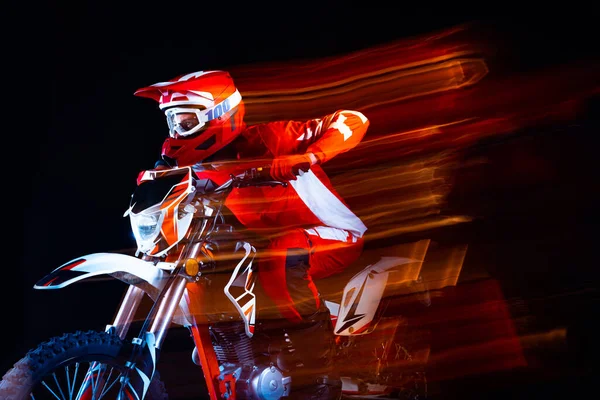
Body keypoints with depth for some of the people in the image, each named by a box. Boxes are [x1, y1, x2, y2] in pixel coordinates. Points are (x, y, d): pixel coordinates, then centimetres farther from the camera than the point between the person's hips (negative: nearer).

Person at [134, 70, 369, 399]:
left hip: (336, 235, -7)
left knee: (279, 257, -37)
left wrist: (309, 156, -39)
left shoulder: (266, 139, -20)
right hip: (276, 244, 7)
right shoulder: (204, 168, 0)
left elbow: (353, 121, -24)